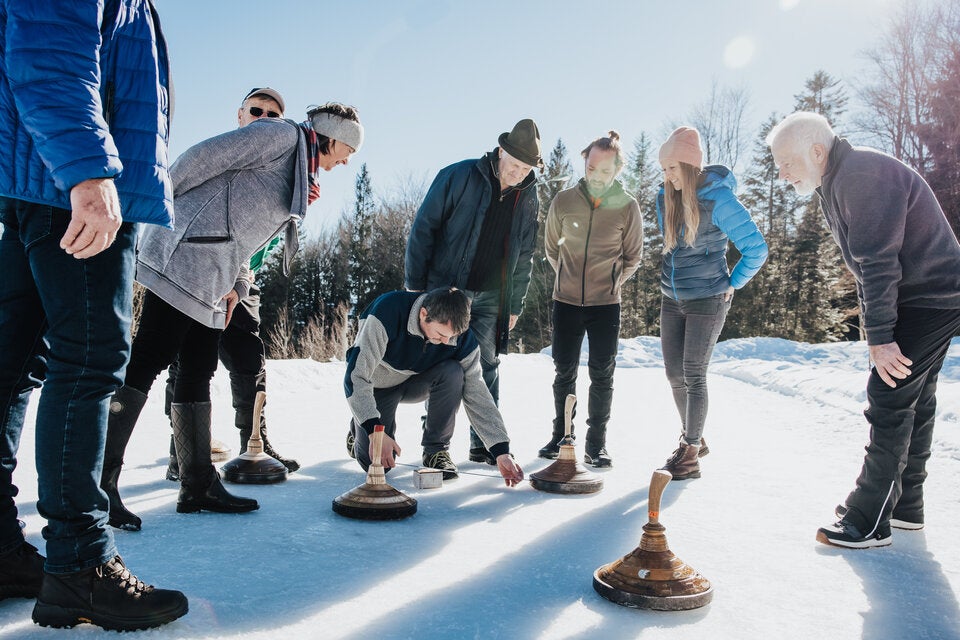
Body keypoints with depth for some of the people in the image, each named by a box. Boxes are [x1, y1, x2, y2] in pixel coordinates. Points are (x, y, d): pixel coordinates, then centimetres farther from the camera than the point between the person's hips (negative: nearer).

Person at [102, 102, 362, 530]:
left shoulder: (301, 173, 24)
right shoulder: (283, 135, -4)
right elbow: (202, 157, -11)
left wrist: (236, 283, 14)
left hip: (211, 280, 10)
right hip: (184, 257, -10)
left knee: (199, 371, 7)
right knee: (150, 359, -12)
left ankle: (198, 485, 12)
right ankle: (100, 482, -8)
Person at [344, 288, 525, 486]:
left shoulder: (463, 337, -25)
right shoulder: (386, 312, -36)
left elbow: (476, 393, -19)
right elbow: (355, 377, -34)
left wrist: (501, 452, -25)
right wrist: (374, 430, -44)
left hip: (415, 382, 3)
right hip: (376, 386, -2)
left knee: (453, 372, -30)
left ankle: (436, 450, -11)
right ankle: (360, 428, 20)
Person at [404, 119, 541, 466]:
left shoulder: (528, 197, 5)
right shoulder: (458, 177, -10)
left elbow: (524, 256, 13)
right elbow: (423, 228, -7)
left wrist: (515, 304, 11)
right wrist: (414, 284, -9)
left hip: (491, 296, 4)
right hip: (446, 288, -4)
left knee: (488, 365, 6)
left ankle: (486, 444, 16)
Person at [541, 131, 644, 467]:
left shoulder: (628, 207, -6)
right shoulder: (564, 201, -3)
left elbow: (633, 257, 7)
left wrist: (610, 283, 5)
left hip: (606, 304, -1)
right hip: (566, 301, 2)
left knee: (602, 374, 2)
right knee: (564, 371, 8)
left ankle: (596, 442, 13)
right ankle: (560, 435, 23)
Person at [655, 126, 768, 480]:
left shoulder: (719, 199, -17)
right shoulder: (665, 198, 2)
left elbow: (756, 248, -13)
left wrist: (732, 284, -6)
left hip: (707, 301, -6)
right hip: (671, 300, 7)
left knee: (693, 375, -5)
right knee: (674, 373, 9)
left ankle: (691, 452, 7)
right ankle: (691, 440, 27)